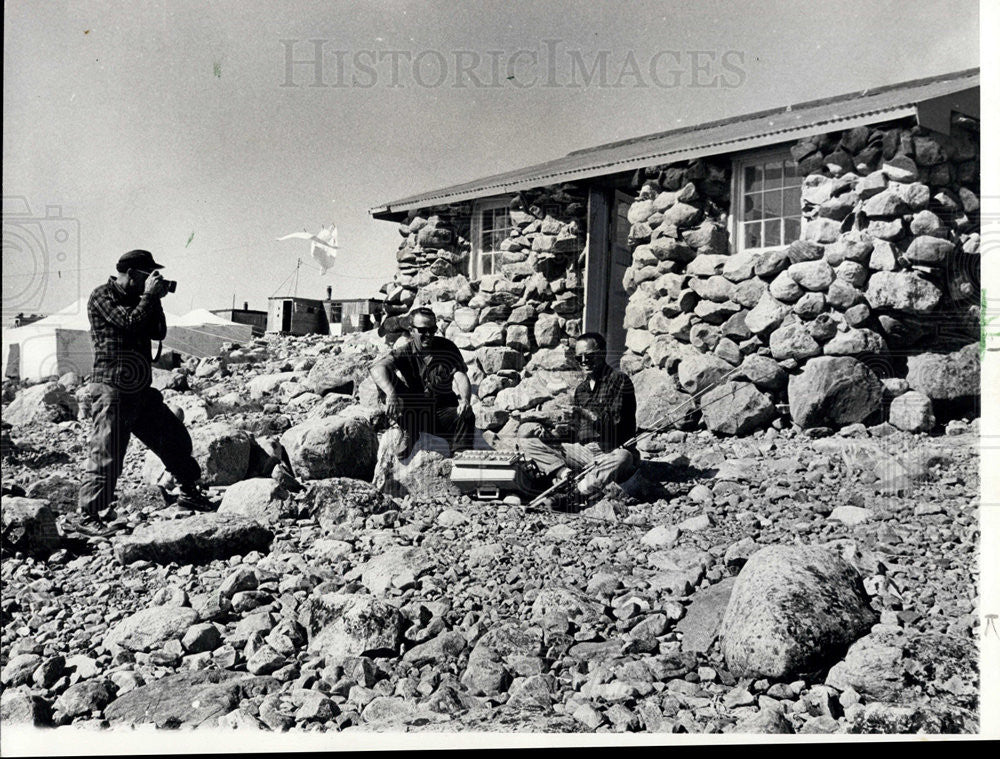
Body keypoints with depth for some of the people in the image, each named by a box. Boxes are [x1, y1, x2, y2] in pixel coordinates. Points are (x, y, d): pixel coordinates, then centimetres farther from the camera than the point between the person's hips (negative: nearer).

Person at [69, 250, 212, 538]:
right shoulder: (102, 297, -7)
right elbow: (130, 324, -21)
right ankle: (87, 517, 1)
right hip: (112, 391, -8)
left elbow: (158, 332, 12)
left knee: (175, 436, 14)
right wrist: (149, 295, -11)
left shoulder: (136, 298, 16)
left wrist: (155, 300, 2)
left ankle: (190, 491, 31)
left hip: (141, 390, 8)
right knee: (107, 455, -8)